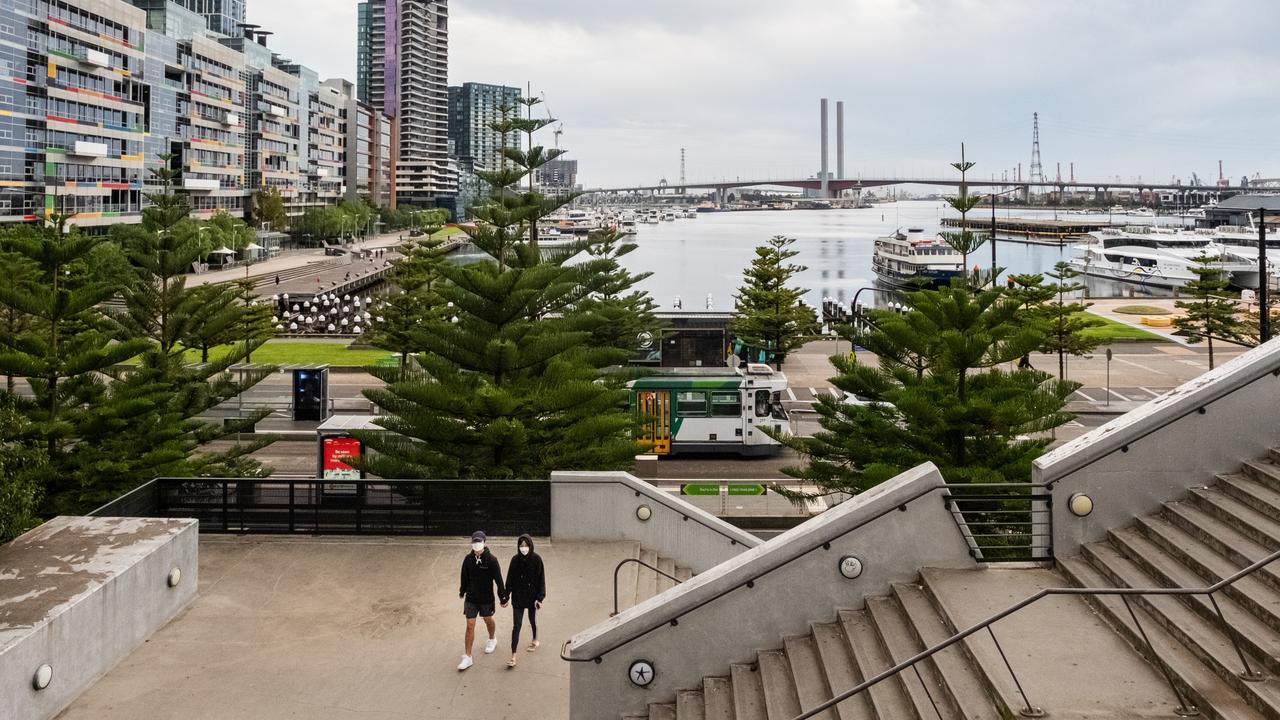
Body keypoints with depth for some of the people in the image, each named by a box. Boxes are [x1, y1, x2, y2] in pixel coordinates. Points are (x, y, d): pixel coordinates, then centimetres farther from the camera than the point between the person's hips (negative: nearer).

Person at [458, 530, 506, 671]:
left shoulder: (491, 560, -17)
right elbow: (464, 577, 7)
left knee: (488, 620, 22)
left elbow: (498, 580, -13)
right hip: (471, 598, 1)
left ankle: (492, 640, 53)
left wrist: (503, 597, -11)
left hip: (486, 598, -1)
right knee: (470, 626, -2)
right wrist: (462, 592, 18)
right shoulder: (468, 559, -7)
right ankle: (467, 658, 3)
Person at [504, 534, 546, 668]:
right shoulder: (515, 559, -7)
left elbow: (541, 579, -9)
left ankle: (535, 640, 49)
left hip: (532, 597, -1)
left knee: (533, 620, 21)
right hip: (518, 598, 1)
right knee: (516, 626, -3)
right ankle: (513, 656, -3)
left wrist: (540, 598, -12)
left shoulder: (536, 559, -12)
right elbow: (509, 580, 0)